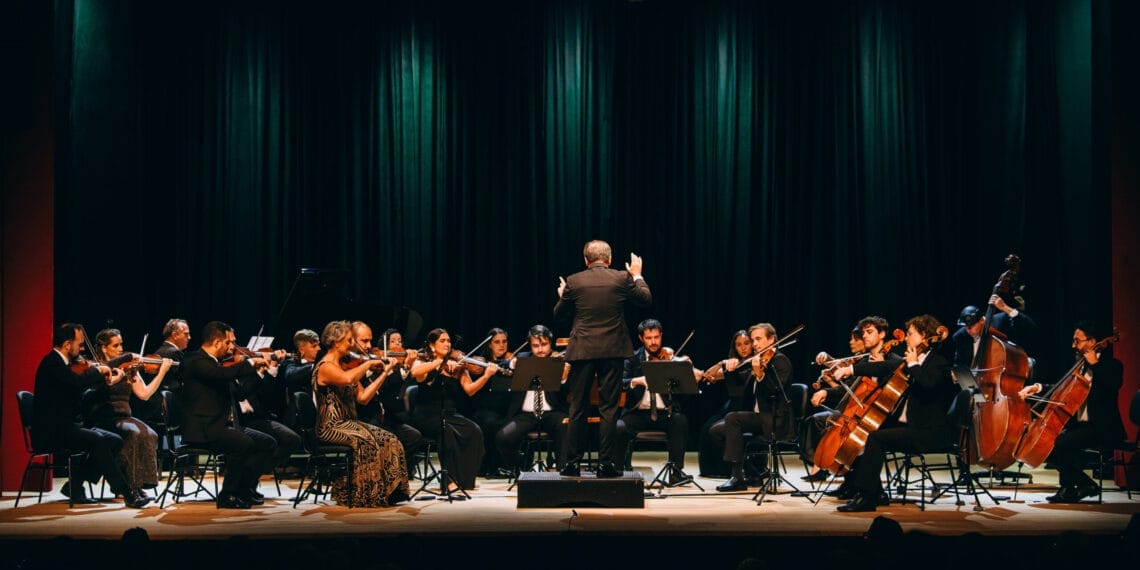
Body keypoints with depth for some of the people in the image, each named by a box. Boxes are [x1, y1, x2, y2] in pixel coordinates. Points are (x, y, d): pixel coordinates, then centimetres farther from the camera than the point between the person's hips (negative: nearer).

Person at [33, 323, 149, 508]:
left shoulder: (64, 363, 16)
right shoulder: (51, 363, -14)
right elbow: (78, 382, -32)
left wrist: (108, 380, 2)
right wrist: (98, 371, -15)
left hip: (68, 426, 10)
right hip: (51, 432, -10)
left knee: (115, 441, -4)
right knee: (98, 440, -29)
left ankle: (75, 485, 1)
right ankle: (128, 494, -27)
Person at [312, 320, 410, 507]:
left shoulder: (345, 365, 15)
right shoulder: (325, 367, -12)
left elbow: (362, 397, 9)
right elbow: (347, 379, -35)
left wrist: (384, 373, 5)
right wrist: (368, 364, -20)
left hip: (349, 422, 8)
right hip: (330, 427, -8)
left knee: (389, 440, -10)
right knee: (365, 440, -30)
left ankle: (388, 491, -9)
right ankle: (367, 496, -19)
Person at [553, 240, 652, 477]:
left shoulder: (573, 282, -2)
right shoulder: (622, 278, -2)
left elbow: (559, 313, 8)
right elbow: (646, 300, 10)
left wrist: (562, 295, 28)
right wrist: (637, 276, 24)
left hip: (582, 351, 0)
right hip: (613, 351, 0)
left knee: (577, 409, 8)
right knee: (608, 409, 4)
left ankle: (572, 463, 10)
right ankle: (606, 463, 3)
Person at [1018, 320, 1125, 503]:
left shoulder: (1111, 365, -6)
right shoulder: (1081, 366, 18)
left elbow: (1113, 385, -28)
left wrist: (1095, 364, -24)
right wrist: (1037, 388, 7)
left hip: (1103, 428, -9)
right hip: (1080, 424, 9)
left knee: (1062, 443, -27)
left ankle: (1068, 488, -6)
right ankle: (1085, 484, 2)